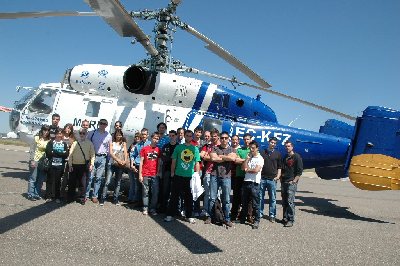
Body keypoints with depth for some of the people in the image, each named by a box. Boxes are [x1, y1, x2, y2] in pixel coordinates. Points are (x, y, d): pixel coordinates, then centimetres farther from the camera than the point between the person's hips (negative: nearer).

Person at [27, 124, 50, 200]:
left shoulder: (49, 140, 2)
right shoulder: (36, 138, -3)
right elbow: (33, 149, -3)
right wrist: (32, 160, -9)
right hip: (35, 161, -3)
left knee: (40, 179, 8)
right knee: (33, 178, 1)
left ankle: (37, 194, 18)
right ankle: (31, 195, 9)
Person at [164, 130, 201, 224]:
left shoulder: (195, 149, 5)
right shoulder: (178, 147, 3)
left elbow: (197, 163, 6)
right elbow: (174, 161, 6)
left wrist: (197, 175, 0)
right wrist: (172, 173, 3)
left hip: (190, 176, 1)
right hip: (178, 175, -1)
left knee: (189, 197, 10)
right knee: (174, 195, 5)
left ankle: (189, 216, 20)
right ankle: (170, 214, 14)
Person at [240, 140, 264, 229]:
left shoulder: (260, 158, -3)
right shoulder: (248, 157, 15)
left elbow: (256, 170, -16)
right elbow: (243, 167, 3)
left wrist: (247, 170, -1)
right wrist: (248, 158, -1)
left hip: (254, 183, -5)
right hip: (246, 182, 6)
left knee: (255, 204, 0)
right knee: (244, 203, 14)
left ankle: (256, 221, 9)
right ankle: (242, 219, 26)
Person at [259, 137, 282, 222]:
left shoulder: (277, 154, 8)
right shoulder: (262, 152, 7)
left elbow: (279, 167, 10)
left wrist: (278, 176, -2)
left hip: (272, 179, 0)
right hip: (262, 178, 0)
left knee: (272, 198, 5)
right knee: (260, 197, 6)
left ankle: (272, 215, 14)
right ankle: (260, 213, 17)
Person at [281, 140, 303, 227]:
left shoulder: (297, 157, -3)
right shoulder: (285, 157, 18)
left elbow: (299, 171, -8)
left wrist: (294, 181, -14)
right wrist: (281, 178, 12)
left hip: (291, 183, -7)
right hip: (283, 182, 7)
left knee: (290, 202, -10)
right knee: (284, 202, 8)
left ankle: (291, 220, -6)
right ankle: (285, 218, 17)